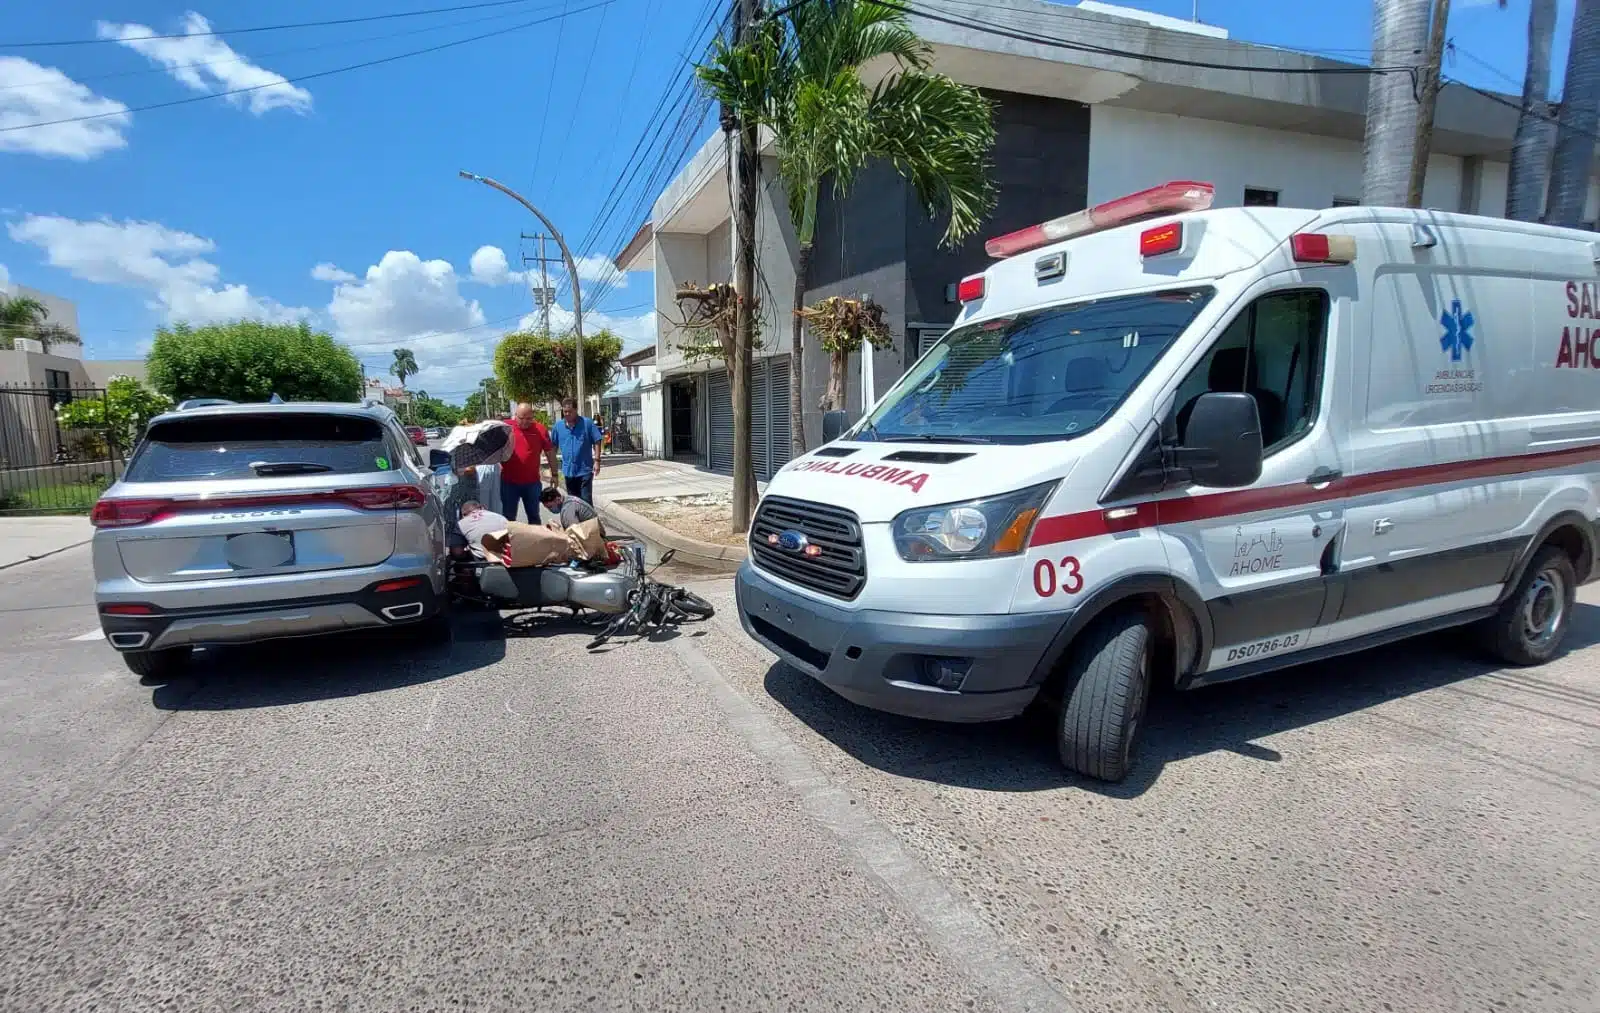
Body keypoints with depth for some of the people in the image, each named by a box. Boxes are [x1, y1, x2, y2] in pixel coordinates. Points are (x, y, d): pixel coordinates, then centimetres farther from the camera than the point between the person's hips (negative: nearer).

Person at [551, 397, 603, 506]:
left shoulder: (587, 423, -7)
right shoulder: (558, 425, 2)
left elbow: (596, 442, -4)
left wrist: (597, 460, -12)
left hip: (585, 469, -4)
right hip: (568, 470, 4)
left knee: (586, 501, -4)